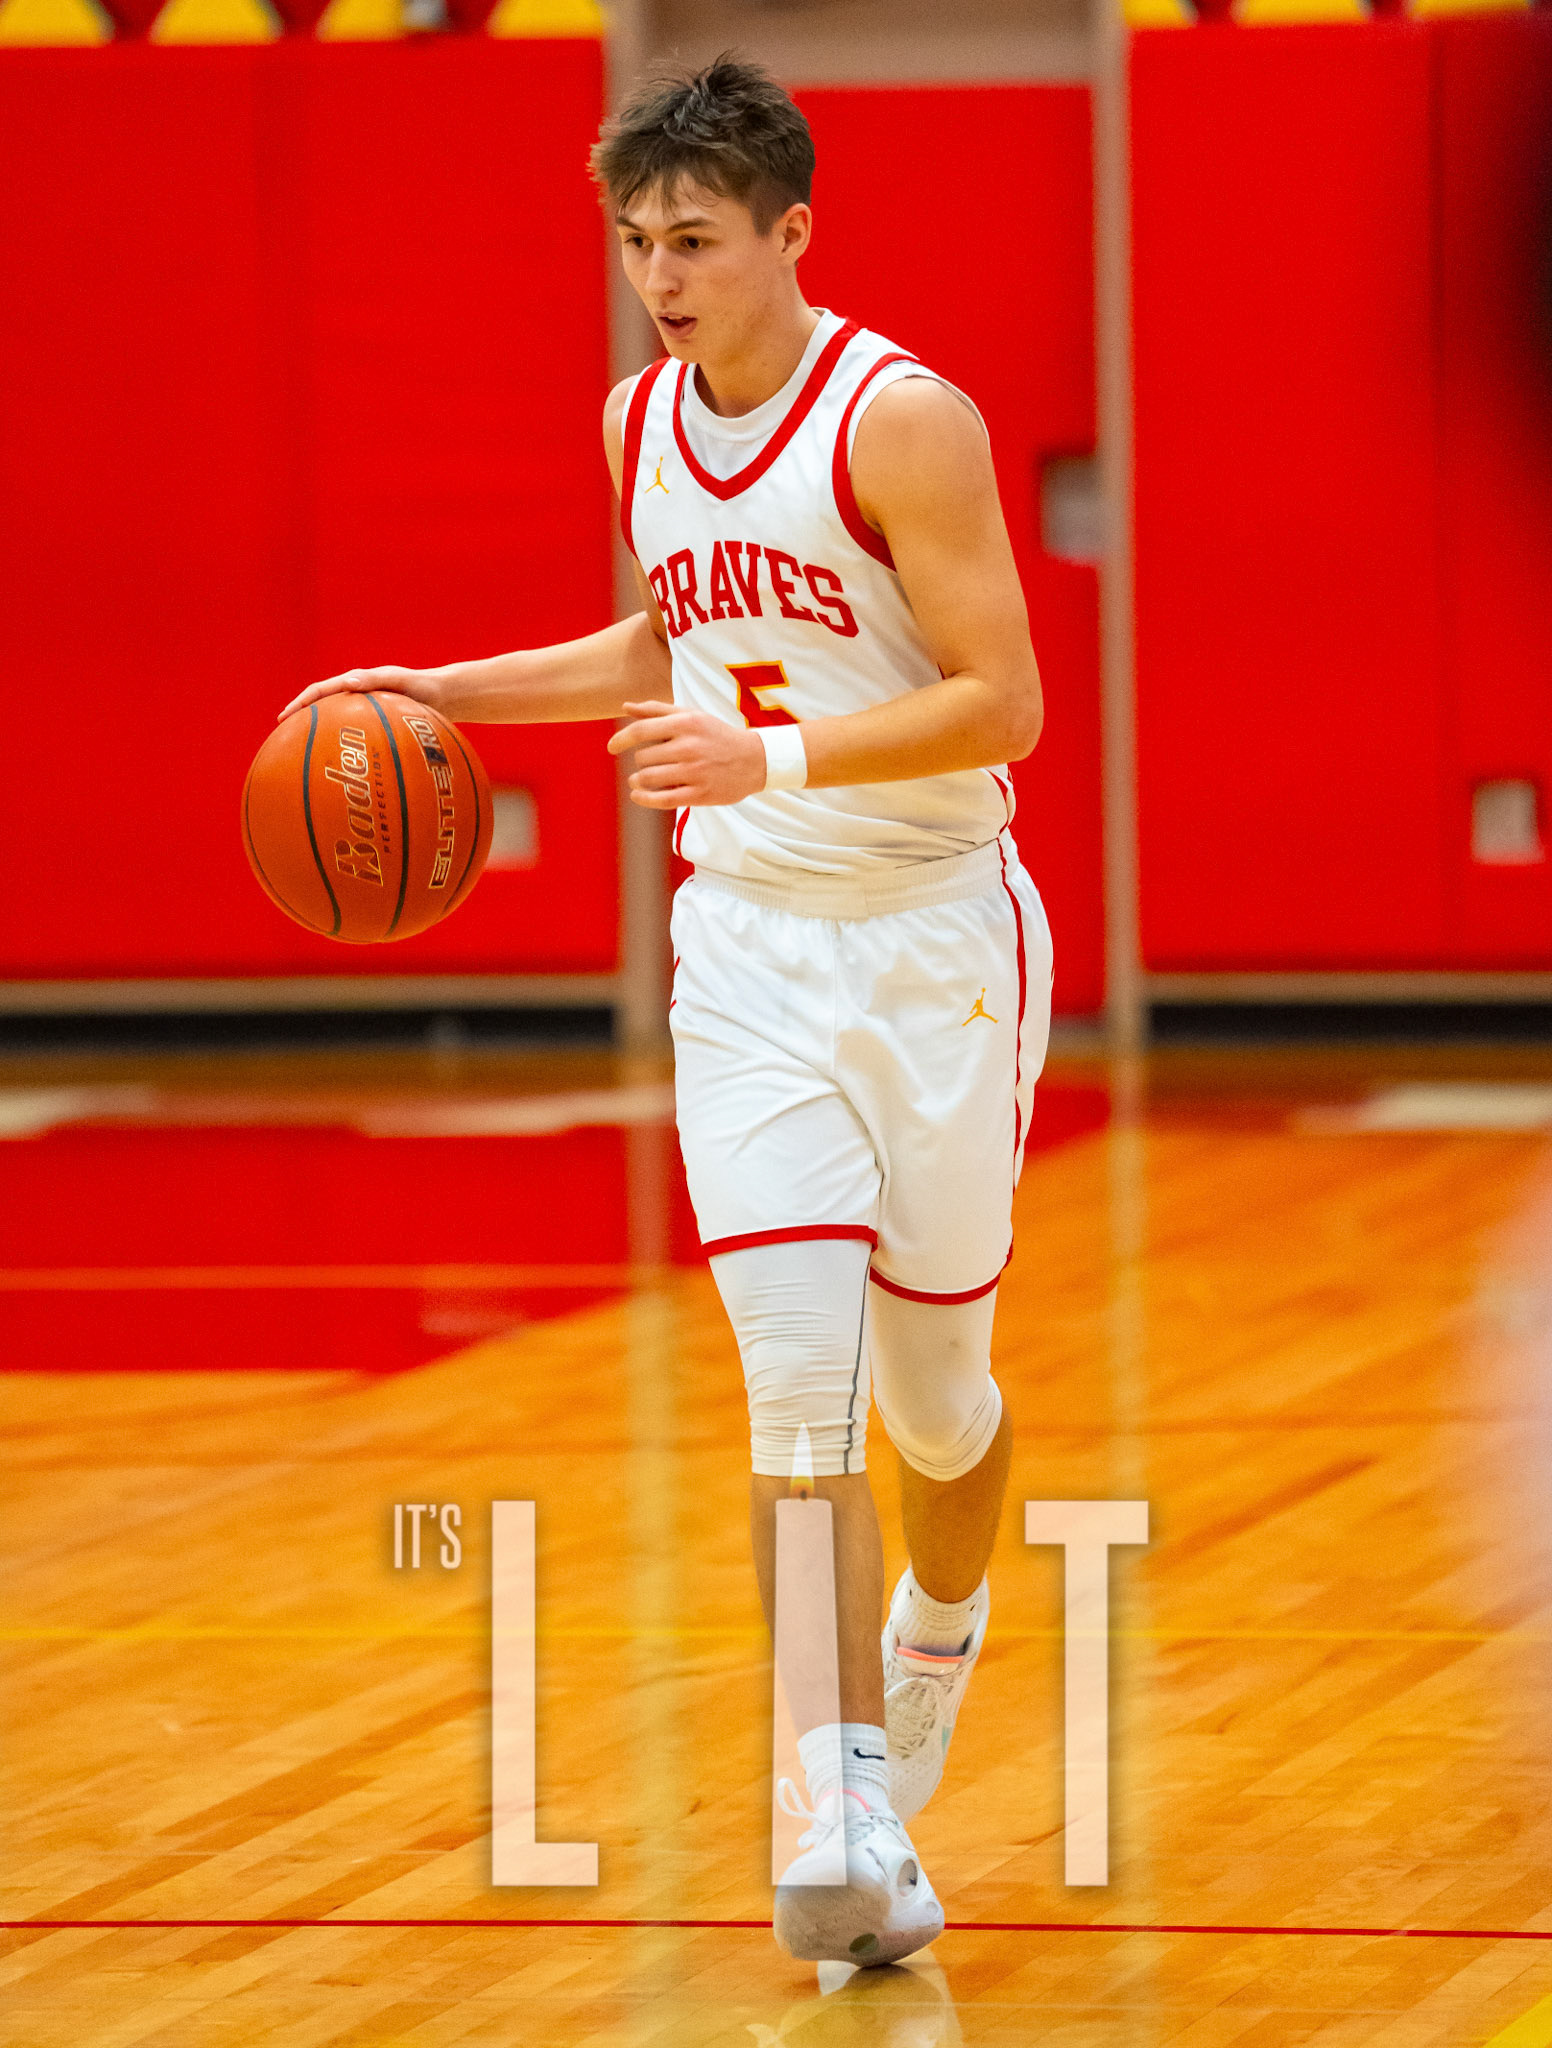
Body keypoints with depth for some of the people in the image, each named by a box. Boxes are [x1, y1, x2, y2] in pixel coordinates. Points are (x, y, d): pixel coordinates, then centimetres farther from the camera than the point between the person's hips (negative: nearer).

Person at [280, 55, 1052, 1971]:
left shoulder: (900, 419, -16)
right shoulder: (640, 424, 5)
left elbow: (1000, 700, -19)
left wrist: (770, 762, -31)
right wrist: (443, 692, 14)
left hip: (933, 932, -4)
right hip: (746, 943, 4)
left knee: (932, 1384, 9)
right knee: (794, 1381, -11)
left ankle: (938, 1628, 42)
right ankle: (851, 1814, -13)